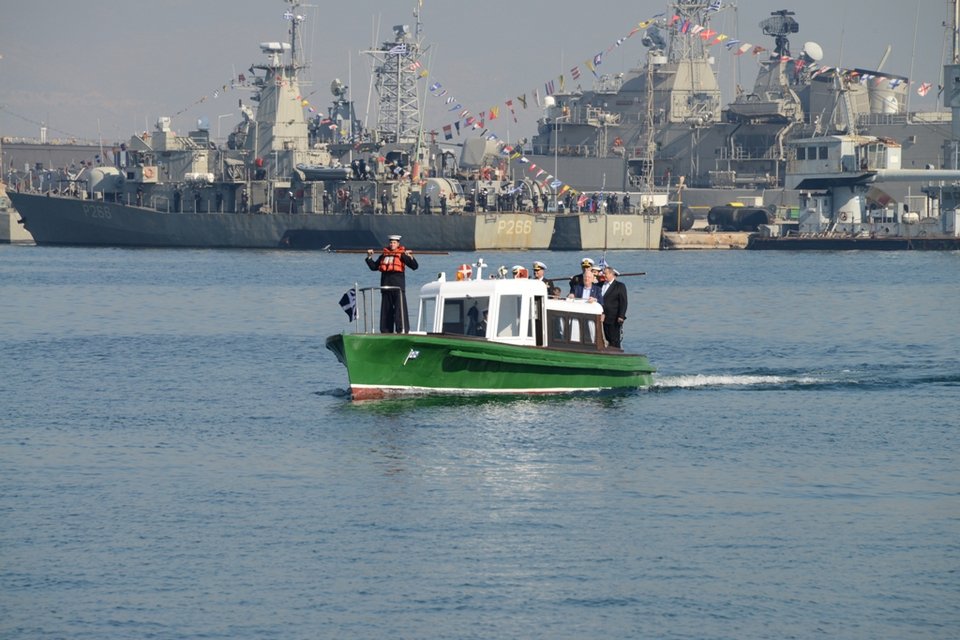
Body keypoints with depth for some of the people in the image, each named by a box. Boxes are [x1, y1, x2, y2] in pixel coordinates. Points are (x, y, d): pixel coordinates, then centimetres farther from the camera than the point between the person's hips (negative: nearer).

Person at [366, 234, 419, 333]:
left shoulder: (402, 255, 1)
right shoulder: (383, 255, 16)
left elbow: (415, 266, -6)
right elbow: (374, 267, 23)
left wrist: (410, 257, -22)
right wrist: (369, 257, 12)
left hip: (398, 285, -5)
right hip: (386, 286, 5)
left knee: (400, 310, -10)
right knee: (386, 310, 8)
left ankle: (402, 330, -11)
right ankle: (386, 331, 14)